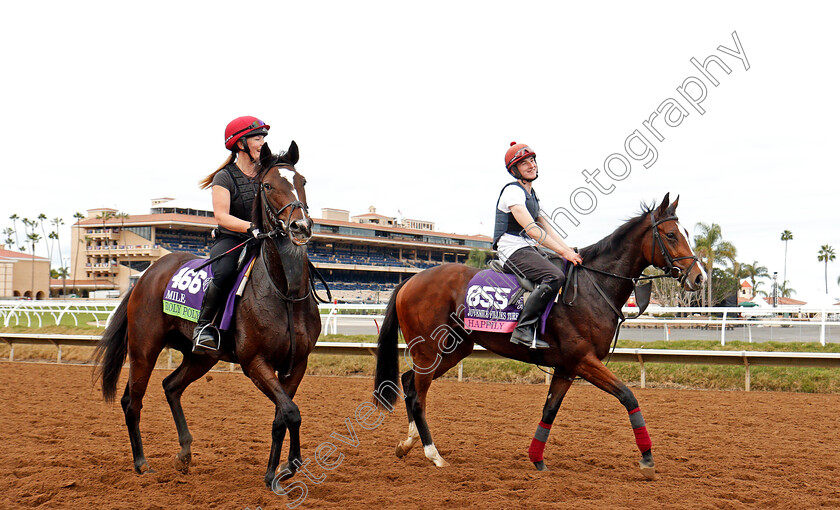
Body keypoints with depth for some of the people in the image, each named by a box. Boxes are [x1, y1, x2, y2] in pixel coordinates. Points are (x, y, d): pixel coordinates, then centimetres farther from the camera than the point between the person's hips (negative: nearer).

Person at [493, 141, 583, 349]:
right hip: (513, 250, -10)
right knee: (555, 277, -29)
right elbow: (531, 230, -20)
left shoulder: (532, 195, 19)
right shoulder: (513, 191, -11)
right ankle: (524, 329, -30)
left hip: (529, 249, 10)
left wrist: (570, 251, 4)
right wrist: (564, 252, -21)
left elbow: (547, 229, 18)